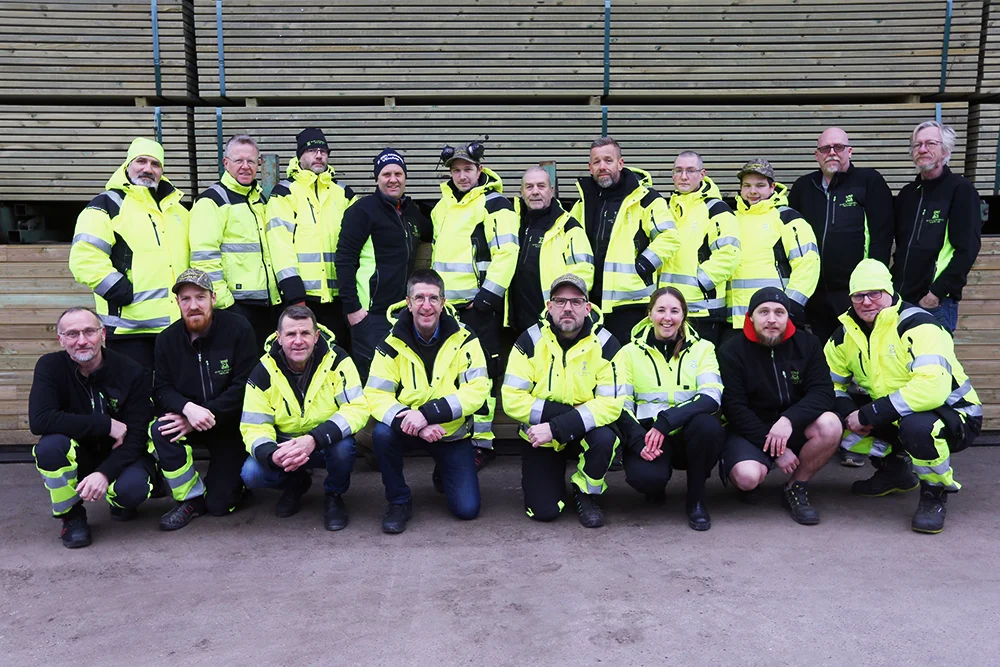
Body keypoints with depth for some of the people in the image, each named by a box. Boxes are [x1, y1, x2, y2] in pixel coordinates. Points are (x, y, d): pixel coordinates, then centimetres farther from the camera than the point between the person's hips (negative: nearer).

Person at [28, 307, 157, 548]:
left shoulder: (130, 372, -15)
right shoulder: (50, 366, -13)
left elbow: (136, 435, -16)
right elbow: (39, 420, -28)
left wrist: (105, 473, -32)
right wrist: (106, 425, -29)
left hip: (119, 456, -1)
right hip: (78, 455, 1)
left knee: (132, 488, -32)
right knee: (49, 445, -31)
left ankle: (120, 501, 9)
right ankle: (72, 515, -5)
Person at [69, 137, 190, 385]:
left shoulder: (176, 207, 18)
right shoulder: (107, 205, -2)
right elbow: (85, 258, -13)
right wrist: (124, 293, -18)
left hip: (177, 323, 6)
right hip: (131, 324, -6)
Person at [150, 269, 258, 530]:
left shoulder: (238, 328, -15)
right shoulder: (167, 339, -2)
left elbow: (244, 385, -19)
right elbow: (161, 389, -5)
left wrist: (207, 415, -25)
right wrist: (188, 408, -27)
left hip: (231, 425, -3)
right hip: (189, 422, 3)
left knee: (220, 505, -5)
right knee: (160, 430, -31)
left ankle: (230, 473, 32)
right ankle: (191, 499, -9)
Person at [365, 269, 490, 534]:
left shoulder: (463, 339, -12)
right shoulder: (392, 343, -11)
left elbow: (477, 390, -19)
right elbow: (376, 395, -15)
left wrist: (427, 412, -31)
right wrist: (418, 425, -32)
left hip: (452, 433, 0)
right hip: (410, 429, 1)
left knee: (467, 509, -9)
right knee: (382, 433, -33)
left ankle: (443, 474, 26)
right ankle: (399, 501, -7)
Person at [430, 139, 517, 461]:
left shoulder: (494, 204, -7)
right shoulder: (443, 205, 16)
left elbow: (506, 253, -16)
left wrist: (487, 296, -19)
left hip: (479, 304, -8)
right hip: (445, 304, 8)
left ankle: (483, 443, 5)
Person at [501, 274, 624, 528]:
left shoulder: (605, 344, -14)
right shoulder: (530, 341, -12)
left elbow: (611, 404, -20)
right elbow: (512, 400, -16)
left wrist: (556, 427, -29)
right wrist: (570, 410, -22)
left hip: (584, 432, 0)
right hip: (540, 435, 0)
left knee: (604, 438, -33)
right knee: (543, 511, -12)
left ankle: (586, 495, -2)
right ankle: (544, 478, 25)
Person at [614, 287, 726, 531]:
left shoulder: (702, 348, 5)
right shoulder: (631, 351, 5)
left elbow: (712, 397, -12)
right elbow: (621, 405, -2)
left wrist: (665, 422, -26)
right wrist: (638, 441, -21)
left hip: (690, 435, 1)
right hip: (647, 435, -1)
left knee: (708, 425, -34)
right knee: (645, 476, -34)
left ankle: (696, 499, -8)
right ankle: (655, 486, 7)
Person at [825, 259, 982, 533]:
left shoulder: (917, 325, -23)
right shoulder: (847, 333, -3)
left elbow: (933, 388, -37)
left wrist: (869, 414, -33)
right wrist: (851, 414, -17)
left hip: (954, 415, -7)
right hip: (894, 418, 7)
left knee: (916, 427, -40)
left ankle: (935, 493, -8)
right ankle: (894, 469, 14)